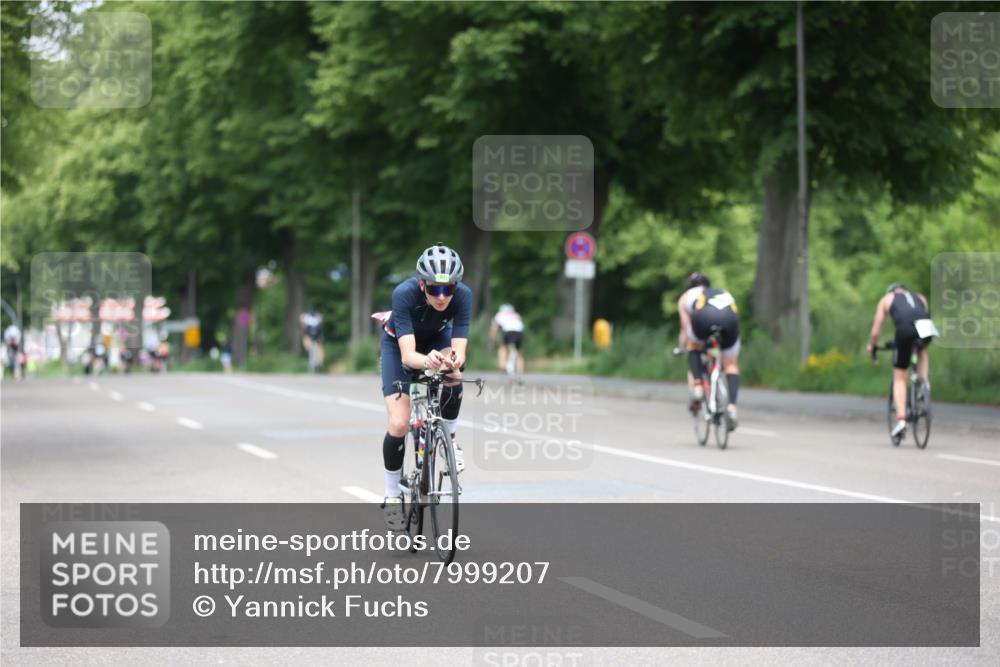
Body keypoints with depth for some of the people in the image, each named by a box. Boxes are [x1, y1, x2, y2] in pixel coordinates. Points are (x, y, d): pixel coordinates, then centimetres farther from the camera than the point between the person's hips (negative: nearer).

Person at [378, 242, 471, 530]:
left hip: (437, 339, 2)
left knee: (453, 373, -35)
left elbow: (459, 349, -36)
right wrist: (426, 361, -66)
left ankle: (449, 438, -10)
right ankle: (392, 496, 8)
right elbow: (407, 355, -44)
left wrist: (455, 359, -60)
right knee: (399, 424, -13)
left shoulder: (463, 295, -33)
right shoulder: (405, 293, -38)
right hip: (399, 343, -2)